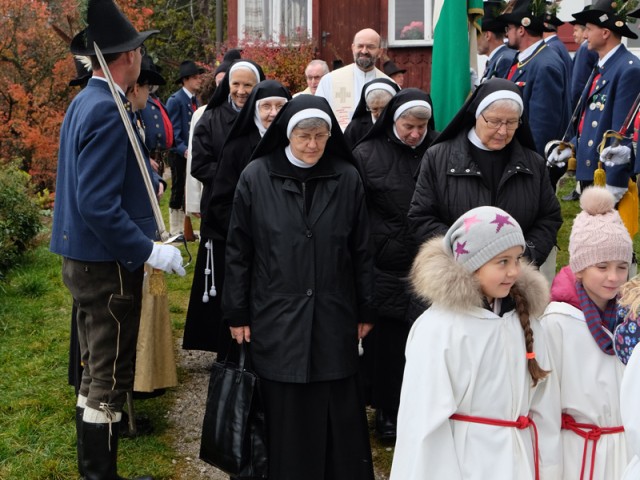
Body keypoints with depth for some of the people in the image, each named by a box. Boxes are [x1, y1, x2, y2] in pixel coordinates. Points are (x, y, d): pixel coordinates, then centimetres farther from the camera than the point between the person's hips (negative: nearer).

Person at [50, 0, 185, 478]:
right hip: (107, 264, -10)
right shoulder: (107, 112, -21)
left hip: (86, 258, 10)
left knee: (96, 370, 19)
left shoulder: (84, 102, 9)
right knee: (110, 376, 1)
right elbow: (98, 205, -26)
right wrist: (148, 251, -21)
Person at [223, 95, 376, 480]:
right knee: (285, 418, 7)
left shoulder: (347, 178, -1)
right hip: (276, 318, -1)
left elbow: (362, 250, 4)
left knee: (339, 416, 7)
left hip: (334, 318, 1)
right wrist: (237, 313, 0)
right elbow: (238, 250, 0)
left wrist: (366, 310, 5)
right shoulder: (256, 177, -5)